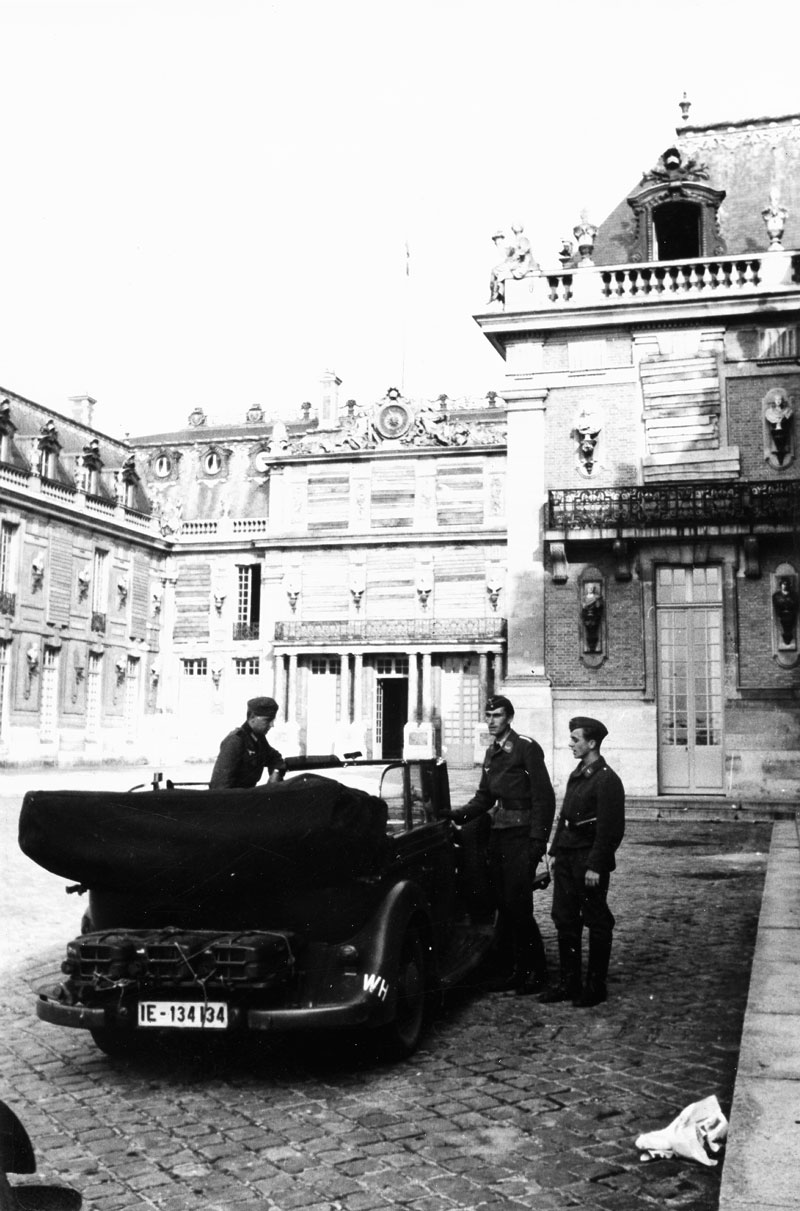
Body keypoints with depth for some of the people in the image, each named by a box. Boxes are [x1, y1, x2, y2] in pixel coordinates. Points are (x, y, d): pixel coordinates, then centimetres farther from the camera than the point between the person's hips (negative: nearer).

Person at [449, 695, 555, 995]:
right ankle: (517, 969, 17)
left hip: (521, 836, -7)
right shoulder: (491, 753, 16)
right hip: (497, 835, 7)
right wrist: (456, 815, 4)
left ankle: (537, 972, 4)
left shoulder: (526, 748, -8)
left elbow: (544, 798, -11)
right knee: (504, 905, 8)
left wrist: (538, 841, -16)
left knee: (517, 905, -8)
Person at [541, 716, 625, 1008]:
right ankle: (569, 983, 19)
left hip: (589, 861, -8)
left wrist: (595, 866, -18)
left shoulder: (607, 780, -13)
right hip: (567, 859, 8)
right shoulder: (576, 775, 14)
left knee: (597, 924, 4)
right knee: (565, 920, 10)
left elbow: (611, 829, -16)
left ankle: (595, 987, 13)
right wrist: (556, 851, 14)